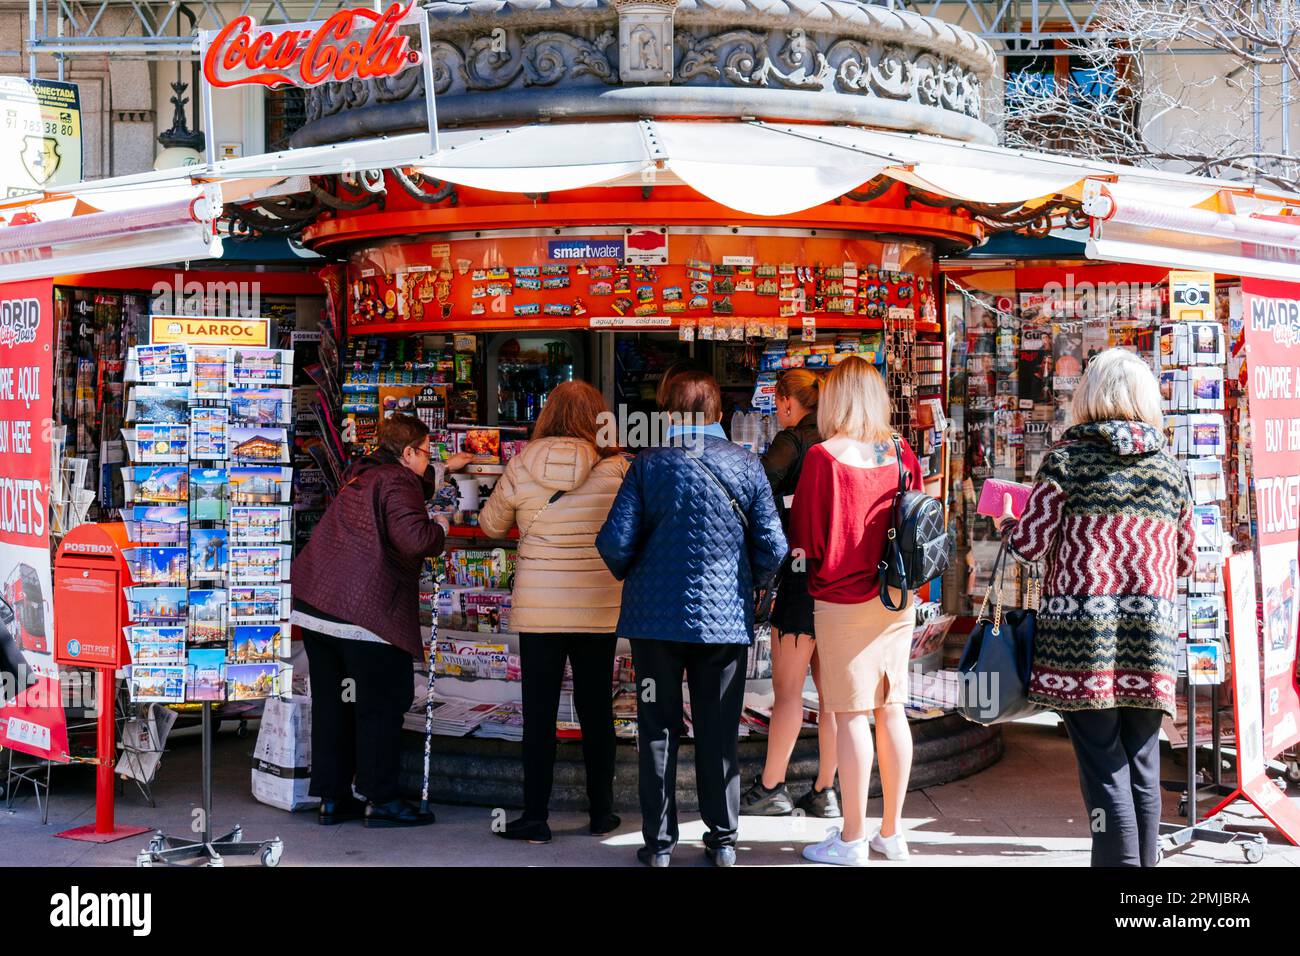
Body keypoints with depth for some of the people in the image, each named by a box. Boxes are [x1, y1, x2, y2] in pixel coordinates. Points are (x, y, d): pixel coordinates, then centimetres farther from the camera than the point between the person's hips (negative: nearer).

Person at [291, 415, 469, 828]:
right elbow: (415, 538, -25)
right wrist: (441, 528, -5)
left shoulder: (362, 476, 19)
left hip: (313, 605, 9)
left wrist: (443, 471, 43)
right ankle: (380, 799, 9)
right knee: (380, 706, 3)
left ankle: (332, 797, 19)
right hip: (365, 614, -9)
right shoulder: (397, 484, -9)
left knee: (331, 702, 13)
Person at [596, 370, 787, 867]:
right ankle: (722, 840, 18)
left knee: (658, 731, 8)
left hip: (656, 615, -1)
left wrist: (632, 576, 12)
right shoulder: (746, 464, -2)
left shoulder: (650, 463, -5)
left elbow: (615, 541, -8)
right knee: (719, 733, 11)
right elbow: (773, 547, -3)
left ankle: (658, 843, 13)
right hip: (726, 618, 1)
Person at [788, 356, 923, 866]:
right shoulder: (902, 454, 3)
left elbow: (804, 539, -8)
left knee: (850, 715, 0)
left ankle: (852, 839, 6)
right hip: (897, 599, 6)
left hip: (843, 603, -5)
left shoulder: (823, 457, -13)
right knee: (891, 710, 11)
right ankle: (891, 833, 19)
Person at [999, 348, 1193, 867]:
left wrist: (1007, 521, 17)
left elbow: (1029, 542, -4)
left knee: (1102, 764, -1)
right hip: (1151, 633, 4)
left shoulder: (1069, 457, -4)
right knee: (1143, 765, 11)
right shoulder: (1169, 467, 8)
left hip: (1083, 632, -4)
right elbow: (1185, 559, 15)